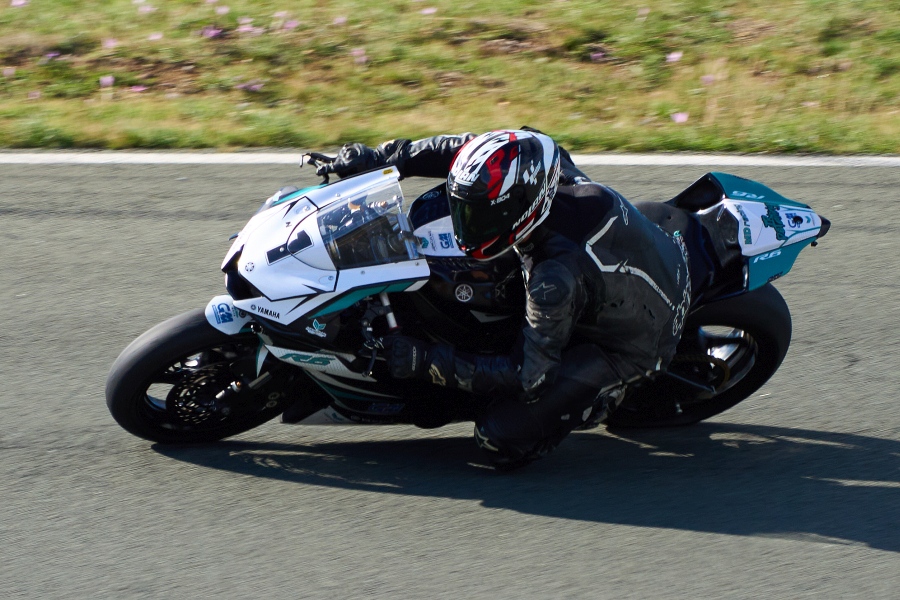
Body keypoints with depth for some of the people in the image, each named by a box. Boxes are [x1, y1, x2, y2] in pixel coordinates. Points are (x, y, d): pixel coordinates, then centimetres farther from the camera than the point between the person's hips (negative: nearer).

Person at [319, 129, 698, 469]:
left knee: (501, 442, -16)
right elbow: (464, 150, -5)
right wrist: (381, 158, -13)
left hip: (628, 346, -8)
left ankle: (601, 390, 5)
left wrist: (426, 361, -32)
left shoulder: (558, 278, -40)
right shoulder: (540, 170, -21)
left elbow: (528, 377, -31)